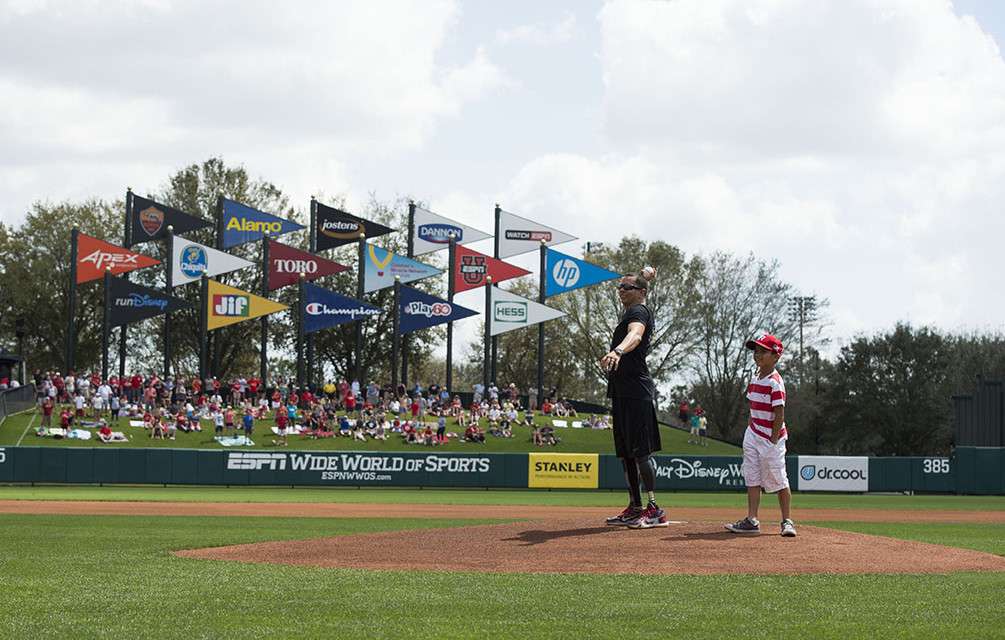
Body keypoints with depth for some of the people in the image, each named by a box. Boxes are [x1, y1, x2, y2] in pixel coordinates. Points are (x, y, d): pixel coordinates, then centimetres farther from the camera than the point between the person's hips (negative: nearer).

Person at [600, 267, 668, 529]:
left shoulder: (638, 312, -10)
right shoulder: (632, 312, 20)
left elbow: (635, 334, -32)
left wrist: (617, 352, -52)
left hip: (636, 389, -10)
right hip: (623, 391, 10)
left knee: (640, 450, -13)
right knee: (626, 451, 11)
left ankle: (654, 509, -14)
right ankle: (635, 508, 16)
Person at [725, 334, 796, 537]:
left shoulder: (775, 382, -15)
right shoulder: (755, 379, 11)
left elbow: (779, 413, -17)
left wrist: (774, 439, -18)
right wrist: (750, 431, 12)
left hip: (771, 438, -8)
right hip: (753, 436, 8)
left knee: (778, 480, -2)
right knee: (752, 478, 5)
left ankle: (787, 522, 7)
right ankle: (751, 520, 6)